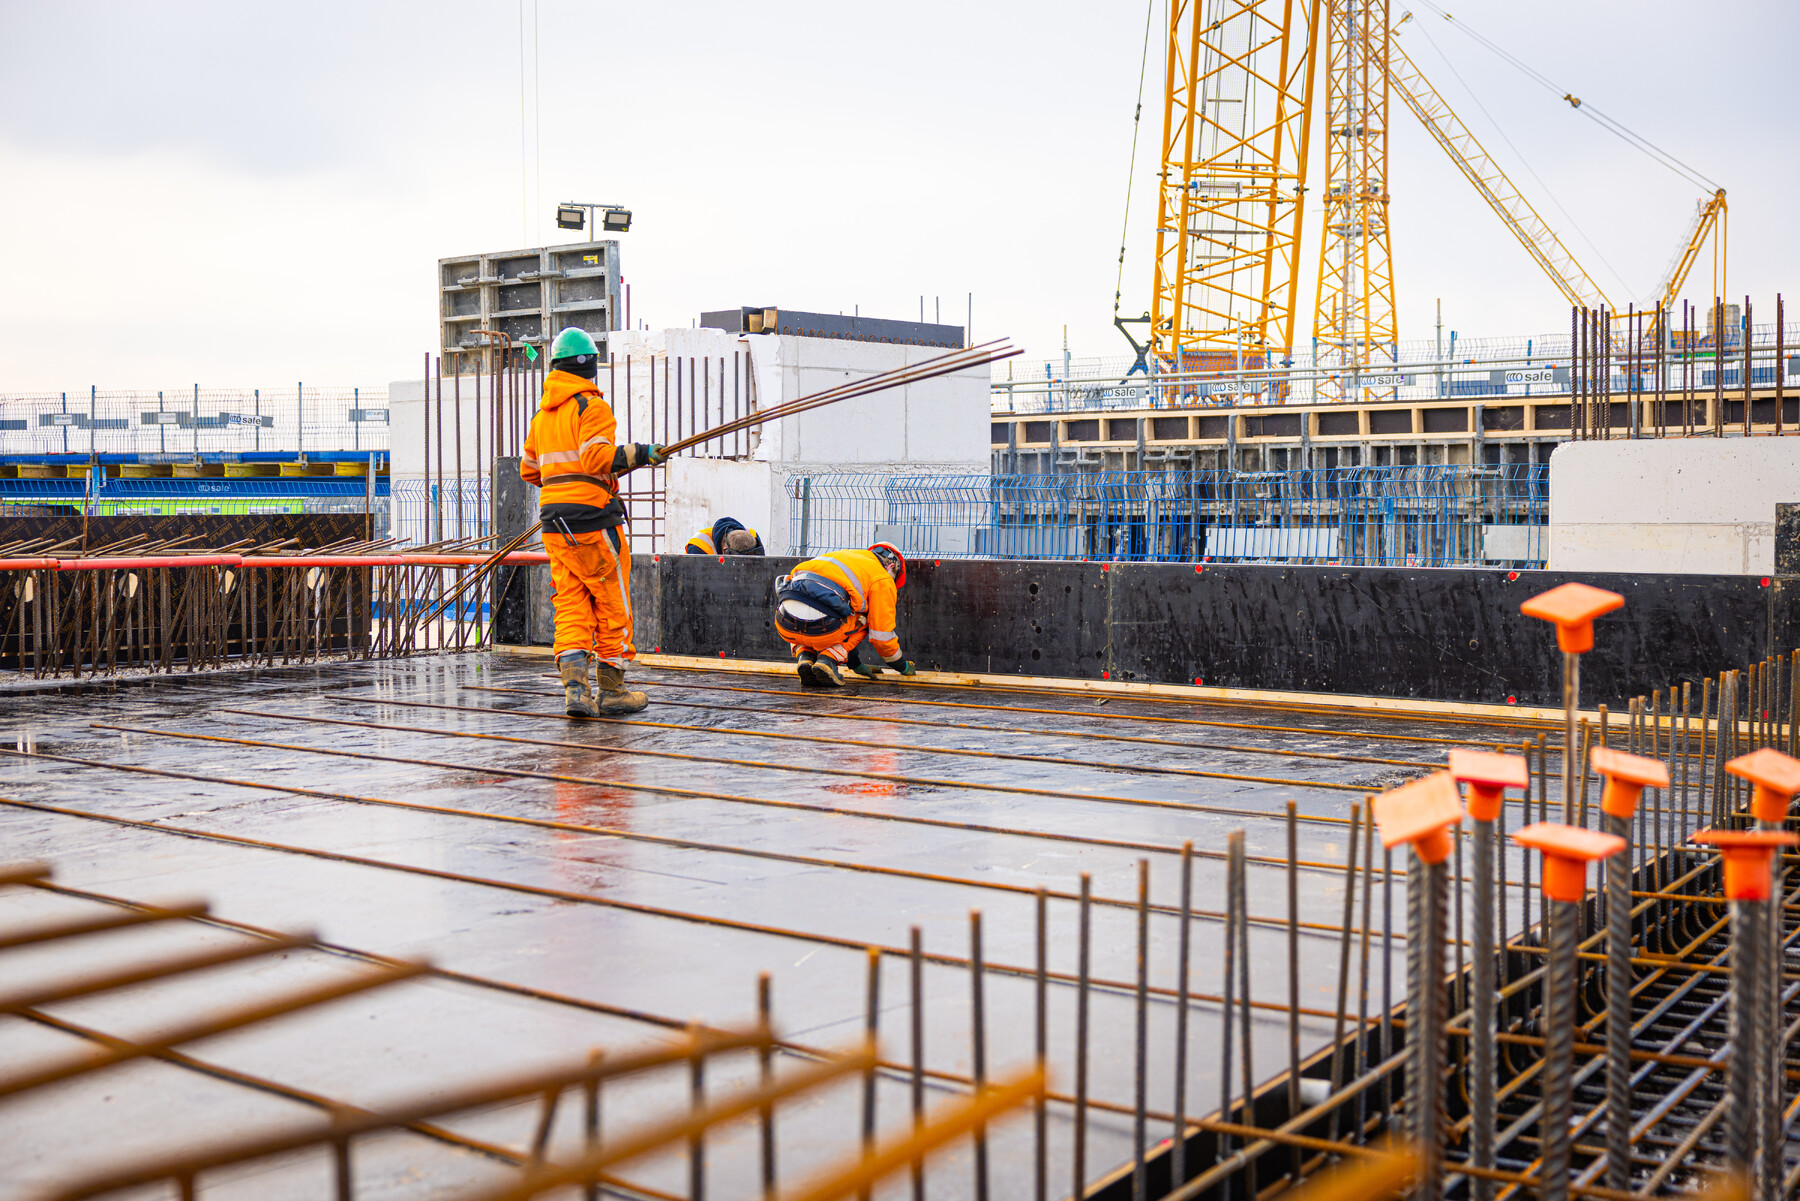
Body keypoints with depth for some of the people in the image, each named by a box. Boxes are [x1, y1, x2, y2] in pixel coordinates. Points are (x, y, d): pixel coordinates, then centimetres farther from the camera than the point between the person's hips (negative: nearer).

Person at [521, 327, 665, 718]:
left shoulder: (542, 413, 16)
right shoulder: (591, 406, -8)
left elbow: (529, 469, 23)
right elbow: (597, 457, -22)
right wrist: (638, 454, -20)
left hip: (555, 524, 7)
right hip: (591, 519, -7)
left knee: (571, 606, 5)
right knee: (613, 605, 3)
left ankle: (574, 688, -8)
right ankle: (611, 692, 7)